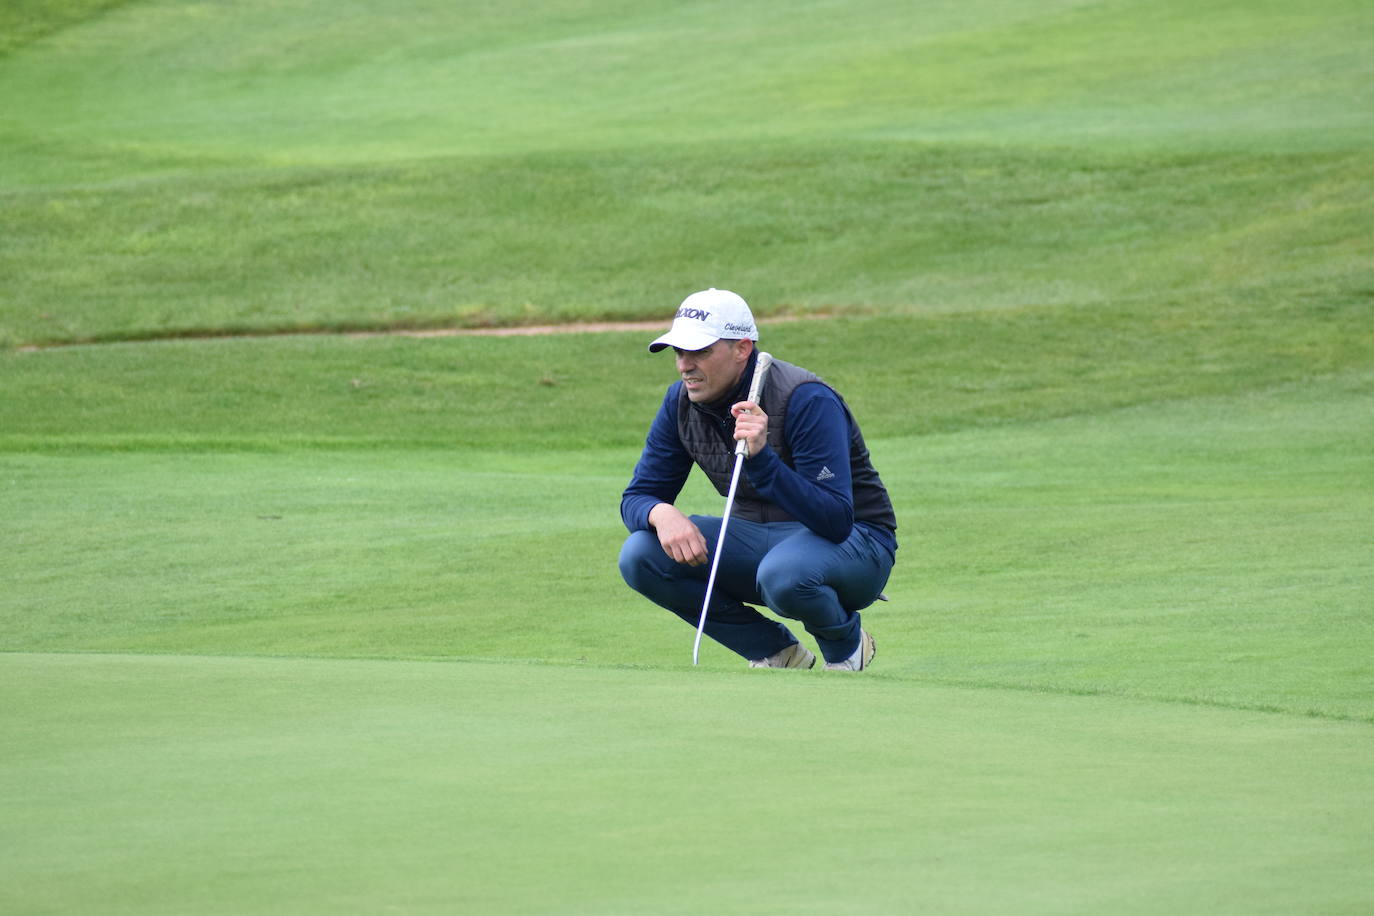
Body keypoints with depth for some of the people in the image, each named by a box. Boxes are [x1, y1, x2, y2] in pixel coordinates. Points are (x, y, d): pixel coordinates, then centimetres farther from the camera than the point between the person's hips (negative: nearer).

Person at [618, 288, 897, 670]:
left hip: (856, 541, -6)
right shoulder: (681, 402, -4)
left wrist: (762, 458, -43)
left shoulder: (806, 400, -24)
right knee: (641, 556, -17)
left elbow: (836, 520, -31)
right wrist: (661, 513, -27)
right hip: (756, 537, 6)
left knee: (783, 575, -41)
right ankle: (778, 652, -1)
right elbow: (637, 497, 0)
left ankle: (845, 644, -3)